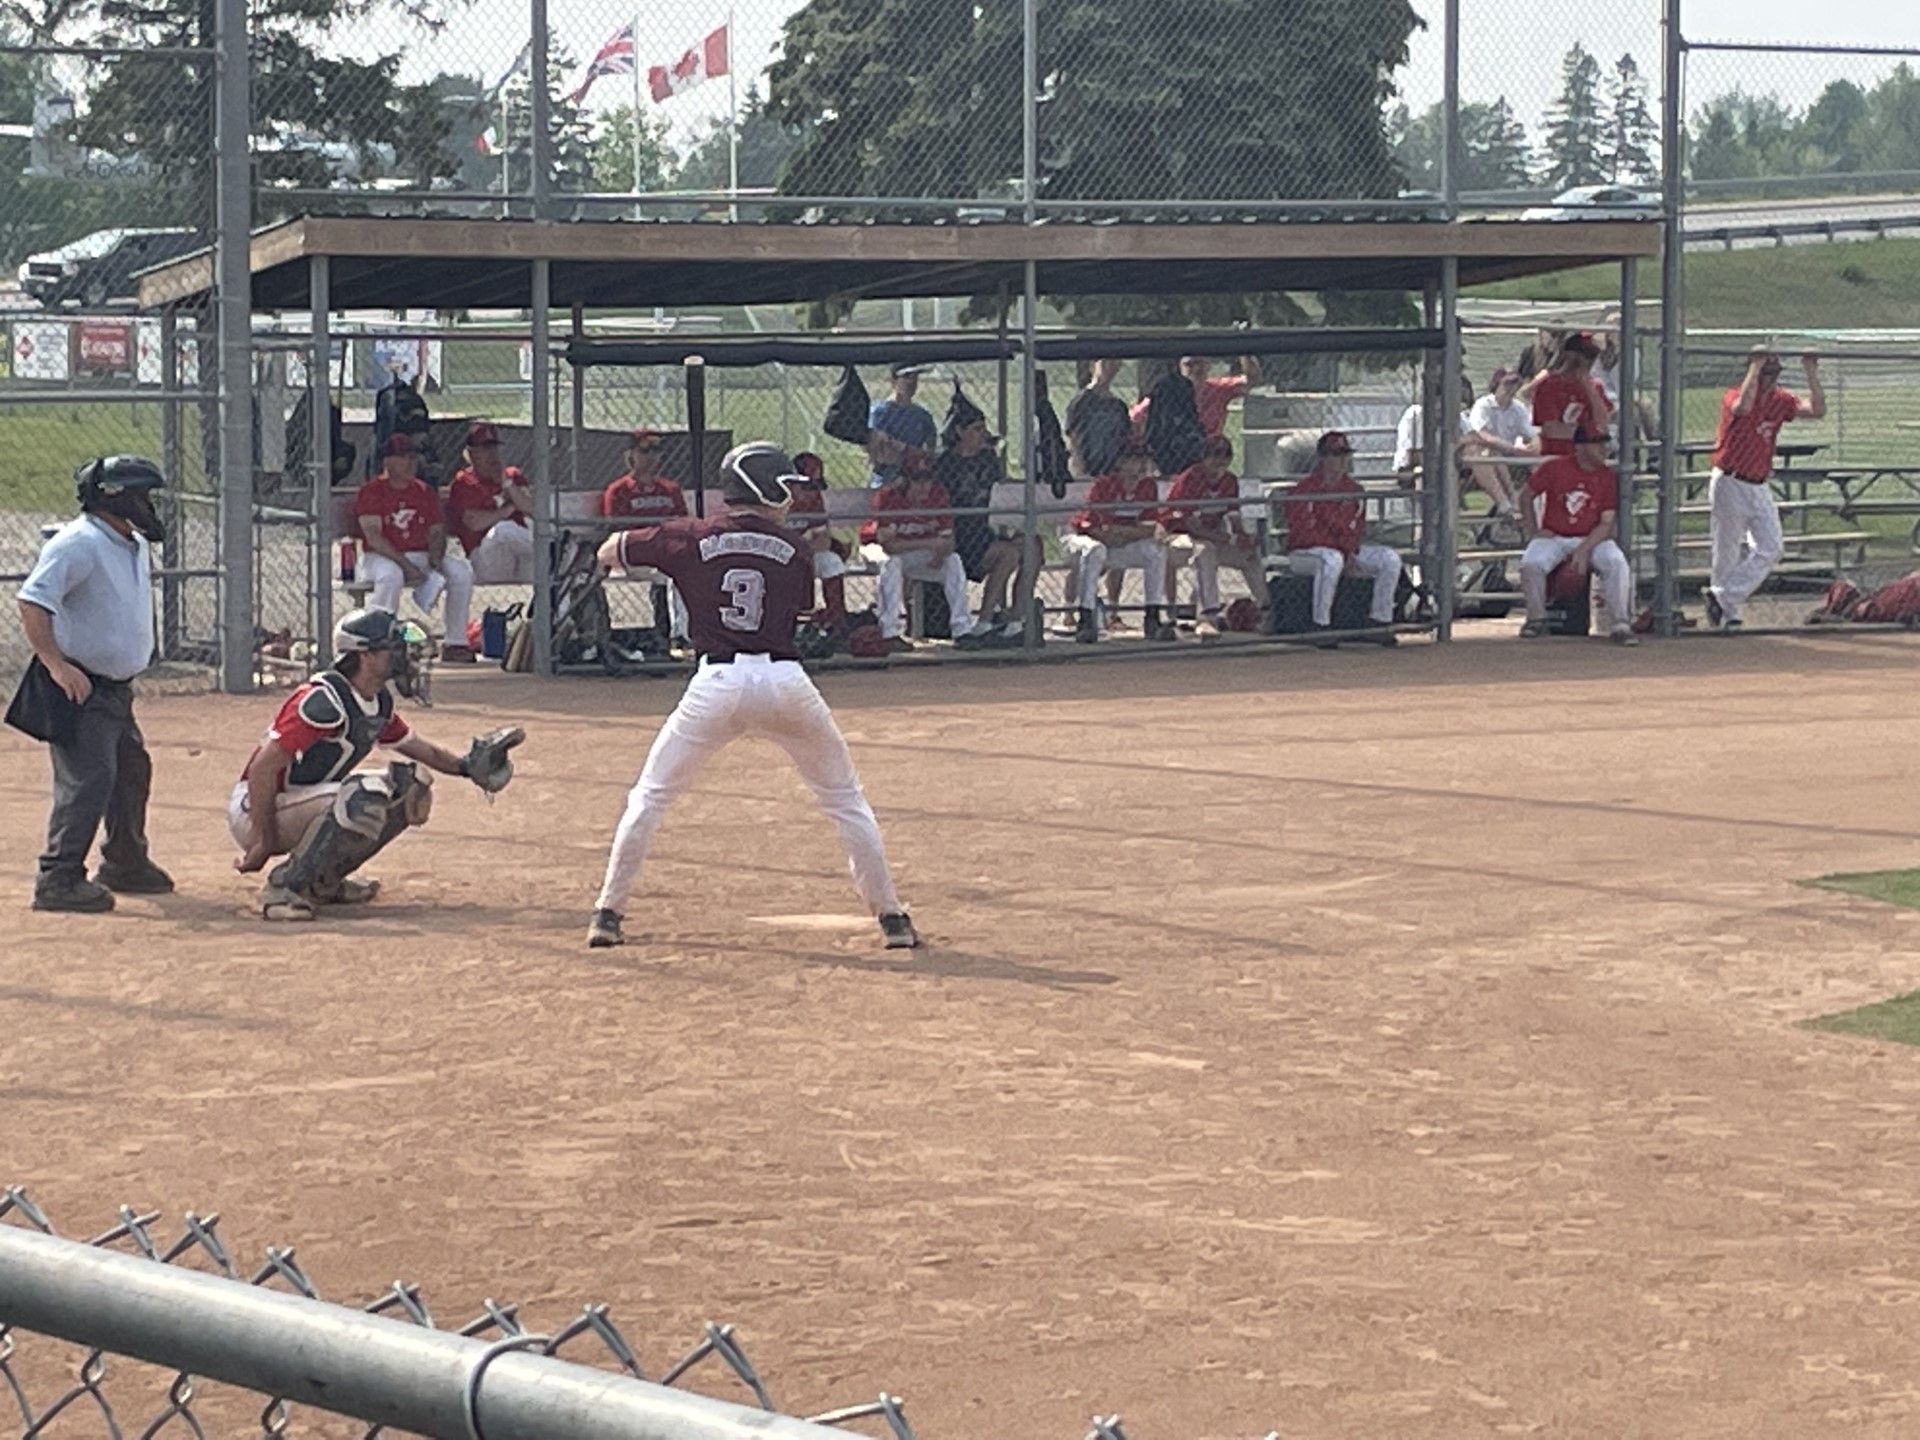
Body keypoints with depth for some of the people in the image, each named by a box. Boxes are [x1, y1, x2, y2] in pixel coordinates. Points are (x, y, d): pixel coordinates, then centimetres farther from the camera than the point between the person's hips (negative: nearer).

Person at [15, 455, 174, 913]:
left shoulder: (135, 546, 12)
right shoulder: (78, 544, -19)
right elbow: (32, 601, -26)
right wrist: (56, 665, -31)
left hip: (116, 687, 10)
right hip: (78, 687, -10)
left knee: (131, 771, 20)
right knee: (87, 779, -16)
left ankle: (125, 864, 37)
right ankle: (58, 879, -15)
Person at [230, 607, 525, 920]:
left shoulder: (379, 703, 5)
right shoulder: (325, 701, -24)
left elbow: (416, 745, 22)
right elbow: (262, 768, -27)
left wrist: (465, 765, 4)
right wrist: (263, 842, -25)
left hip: (307, 805, 10)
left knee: (410, 785, 6)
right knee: (366, 796, -31)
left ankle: (322, 880, 9)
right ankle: (285, 886, -20)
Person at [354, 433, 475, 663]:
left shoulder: (425, 491, 14)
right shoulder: (371, 491, -4)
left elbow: (437, 532, 12)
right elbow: (373, 536, -14)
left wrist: (435, 560, -10)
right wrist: (407, 566, -23)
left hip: (422, 556, 5)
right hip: (382, 557, -5)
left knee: (461, 571, -17)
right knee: (390, 576, -39)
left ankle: (456, 644, -13)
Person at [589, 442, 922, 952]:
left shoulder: (693, 538, 5)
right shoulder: (792, 549, 7)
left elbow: (609, 552, 14)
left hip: (717, 683, 0)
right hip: (786, 681, 0)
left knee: (650, 796, 15)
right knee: (844, 799, 15)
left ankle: (607, 913, 9)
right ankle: (891, 916, 14)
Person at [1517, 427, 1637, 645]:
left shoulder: (1608, 477, -3)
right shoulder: (1555, 468, -5)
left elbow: (1607, 523, -6)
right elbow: (1527, 496, 7)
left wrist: (1584, 550, -19)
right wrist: (1533, 532, -2)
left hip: (1592, 539, 1)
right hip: (1553, 537, -1)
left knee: (1616, 562, -28)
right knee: (1530, 563, -29)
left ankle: (1619, 625, -23)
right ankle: (1536, 619, -6)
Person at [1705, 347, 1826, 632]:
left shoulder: (1780, 400, 3)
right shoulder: (1733, 396, -16)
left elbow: (1817, 410, -8)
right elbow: (1742, 407, -41)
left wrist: (1811, 373, -13)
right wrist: (1755, 368, -35)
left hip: (1760, 487, 6)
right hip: (1730, 485, -6)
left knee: (1771, 547, -3)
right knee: (1728, 554, 1)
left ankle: (1722, 598, 3)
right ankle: (1729, 614, 13)